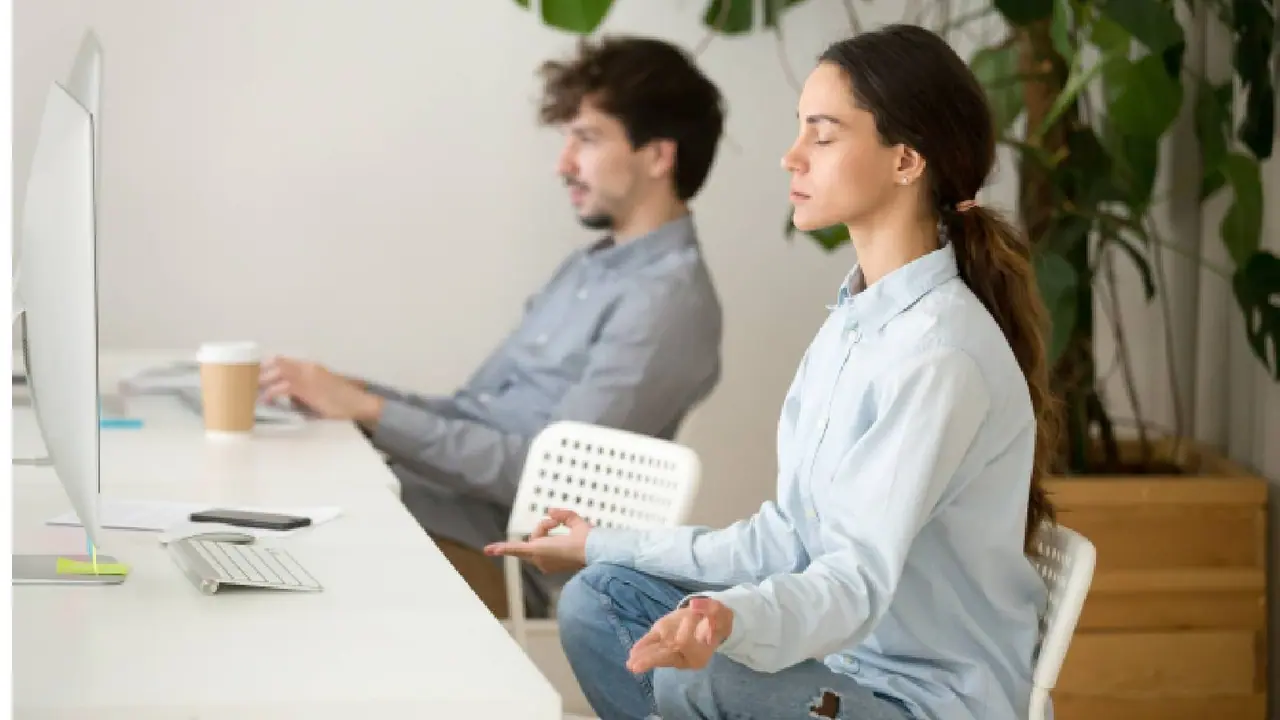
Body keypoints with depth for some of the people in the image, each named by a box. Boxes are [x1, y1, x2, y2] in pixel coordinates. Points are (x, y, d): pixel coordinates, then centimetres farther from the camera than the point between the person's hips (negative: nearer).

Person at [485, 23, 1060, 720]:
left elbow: (857, 580, -27)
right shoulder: (854, 320, 8)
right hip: (842, 646, 10)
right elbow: (789, 539, 9)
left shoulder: (939, 353, -21)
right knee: (595, 599, 6)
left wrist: (731, 621, -48)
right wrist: (604, 545, 12)